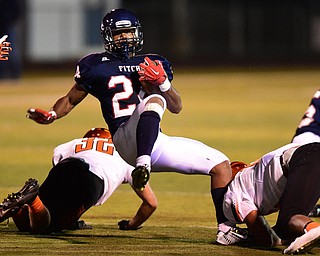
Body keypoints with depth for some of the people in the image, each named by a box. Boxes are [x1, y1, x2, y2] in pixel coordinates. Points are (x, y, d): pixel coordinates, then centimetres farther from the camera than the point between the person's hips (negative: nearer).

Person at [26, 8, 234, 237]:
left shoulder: (154, 64, 20)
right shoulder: (95, 66, 10)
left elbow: (176, 107, 16)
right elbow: (71, 100, 17)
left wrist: (163, 82, -4)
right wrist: (51, 115, -4)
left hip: (157, 143, 6)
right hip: (126, 139, -6)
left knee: (221, 164, 1)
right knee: (153, 100, -35)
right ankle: (143, 164, -54)